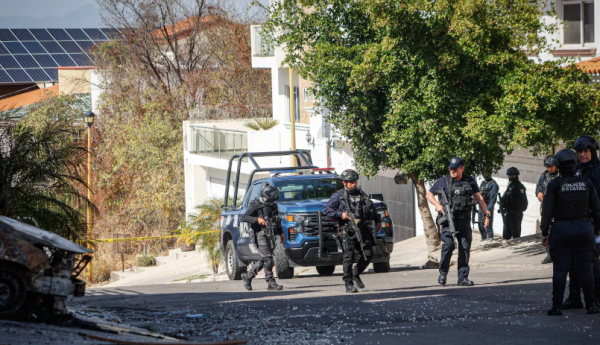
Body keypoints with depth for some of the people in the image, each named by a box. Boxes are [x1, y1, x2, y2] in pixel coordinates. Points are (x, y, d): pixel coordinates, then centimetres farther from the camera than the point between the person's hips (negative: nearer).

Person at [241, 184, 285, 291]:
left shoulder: (273, 206, 16)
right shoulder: (255, 205, -7)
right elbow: (244, 217, -14)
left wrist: (281, 233, 18)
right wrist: (257, 219, -26)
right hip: (261, 234, -8)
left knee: (264, 260, 10)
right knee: (268, 259, -12)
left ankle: (248, 276, 23)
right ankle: (271, 283, -10)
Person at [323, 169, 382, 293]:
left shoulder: (361, 194, 18)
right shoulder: (338, 196, 5)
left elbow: (371, 208, 31)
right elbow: (326, 209, 0)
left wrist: (378, 220, 25)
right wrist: (340, 214, -12)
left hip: (362, 229, 4)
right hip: (348, 230, -4)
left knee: (368, 254, -3)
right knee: (349, 256, -9)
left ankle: (356, 274, 19)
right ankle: (348, 284, -4)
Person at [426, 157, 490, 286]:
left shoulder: (470, 181, 8)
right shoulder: (443, 181, 2)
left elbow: (479, 198, 13)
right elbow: (429, 194, 11)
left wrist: (486, 214, 7)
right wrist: (437, 205, -7)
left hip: (464, 220, 2)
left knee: (465, 247, -2)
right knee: (448, 245, -13)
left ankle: (463, 278, 3)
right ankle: (443, 273, 7)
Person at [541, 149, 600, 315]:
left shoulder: (554, 185, -7)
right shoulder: (586, 183, 1)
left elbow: (547, 211, -9)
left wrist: (544, 233, -1)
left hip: (561, 230, -2)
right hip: (584, 229, 2)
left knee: (560, 270, 1)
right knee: (585, 268, 8)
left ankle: (556, 306, -1)